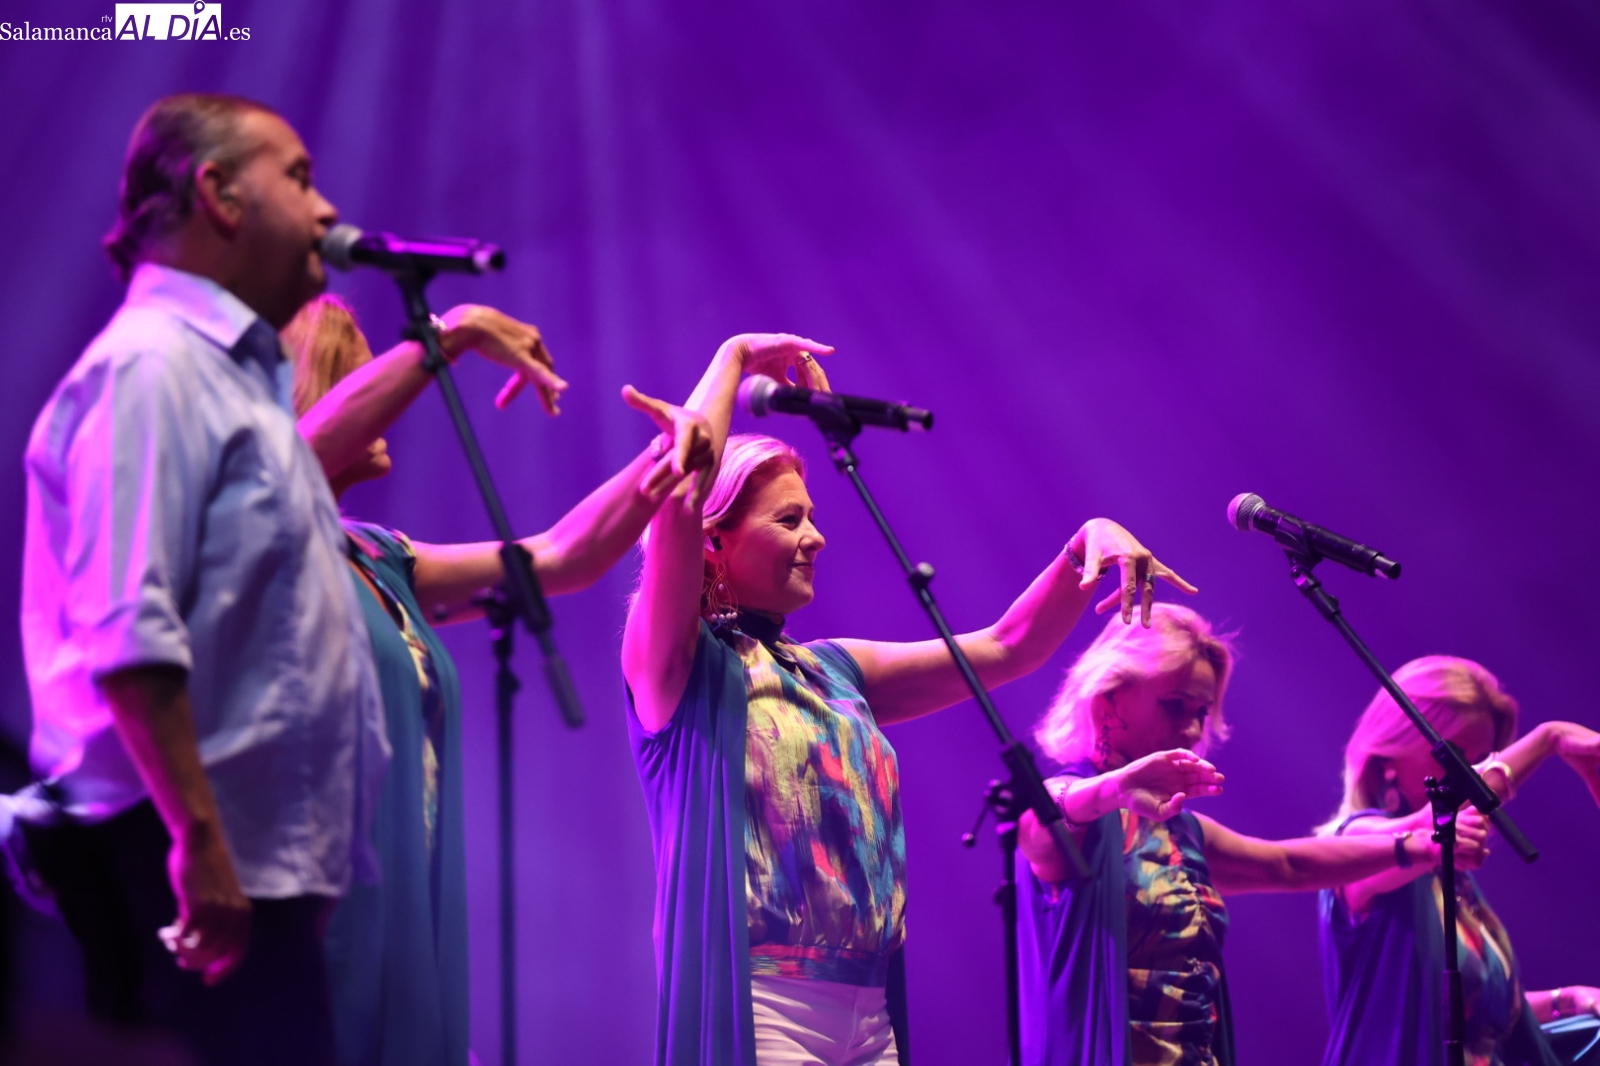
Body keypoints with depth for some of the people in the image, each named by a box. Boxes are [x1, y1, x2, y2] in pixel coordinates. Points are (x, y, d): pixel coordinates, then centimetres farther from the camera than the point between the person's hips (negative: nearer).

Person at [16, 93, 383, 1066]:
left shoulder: (229, 372, 19)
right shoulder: (151, 365, -11)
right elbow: (127, 638, -21)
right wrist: (197, 836, -25)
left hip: (261, 860, 10)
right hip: (196, 863, -10)